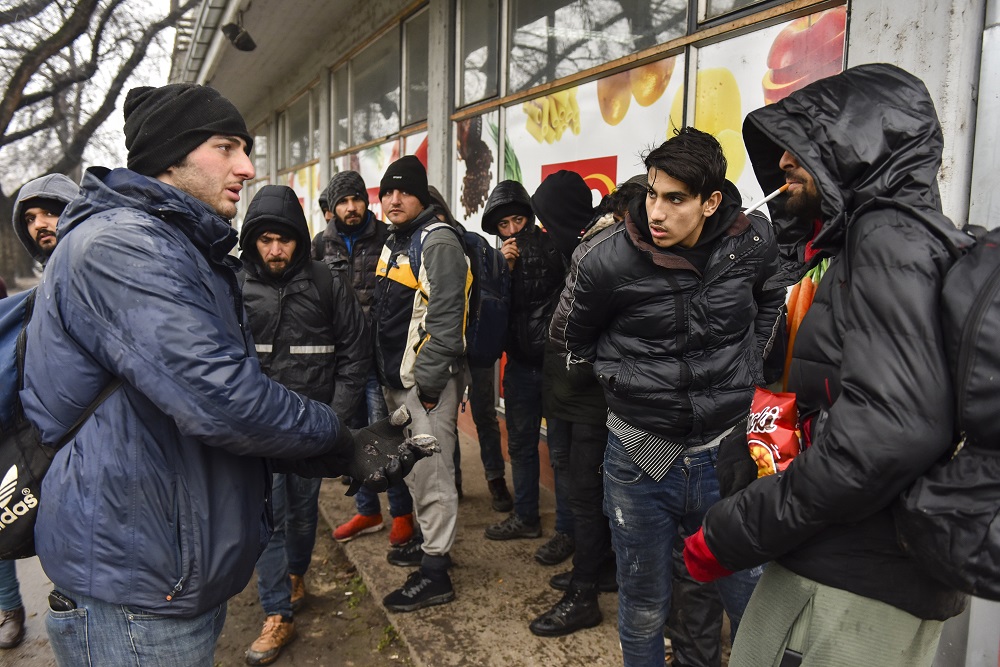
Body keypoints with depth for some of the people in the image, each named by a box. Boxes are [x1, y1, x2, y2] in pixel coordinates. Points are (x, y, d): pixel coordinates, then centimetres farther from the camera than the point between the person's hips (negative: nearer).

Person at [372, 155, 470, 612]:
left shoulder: (437, 241, -12)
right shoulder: (392, 242, 17)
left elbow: (445, 316, -20)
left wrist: (429, 377, -22)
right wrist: (384, 371, 20)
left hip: (427, 377, -10)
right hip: (397, 375, 10)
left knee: (431, 471, -5)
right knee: (412, 467, 19)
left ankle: (435, 573, 4)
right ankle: (429, 538, 35)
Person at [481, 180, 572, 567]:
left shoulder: (552, 248, -7)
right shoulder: (502, 257, 10)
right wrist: (506, 267, -11)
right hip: (521, 364, 7)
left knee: (561, 450, 0)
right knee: (520, 444, 16)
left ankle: (567, 531, 12)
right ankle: (526, 518, 32)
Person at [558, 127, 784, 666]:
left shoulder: (754, 242, -8)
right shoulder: (608, 260, -15)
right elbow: (574, 338, 4)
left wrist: (747, 367, 10)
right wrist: (624, 382, 3)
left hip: (725, 452, 2)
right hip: (639, 456, -1)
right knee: (644, 607, 15)